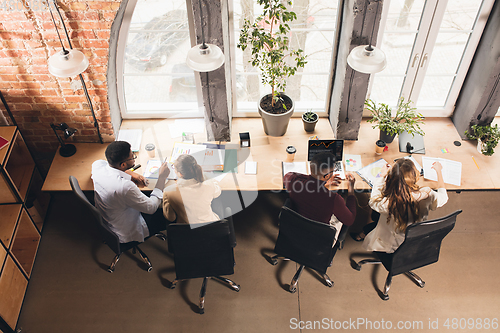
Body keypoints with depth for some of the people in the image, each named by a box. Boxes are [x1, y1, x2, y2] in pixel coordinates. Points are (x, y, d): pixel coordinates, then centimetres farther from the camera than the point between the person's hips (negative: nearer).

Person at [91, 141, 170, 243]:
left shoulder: (97, 165, -17)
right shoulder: (125, 186, -40)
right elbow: (151, 208, -24)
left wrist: (130, 173, -2)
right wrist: (162, 177, -19)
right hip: (126, 234, -8)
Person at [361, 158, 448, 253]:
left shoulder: (388, 203, -37)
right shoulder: (427, 195, -30)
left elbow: (373, 201, -10)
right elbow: (443, 196, -3)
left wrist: (382, 176, -2)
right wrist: (439, 171, 10)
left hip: (392, 247, -3)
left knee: (368, 227, 27)